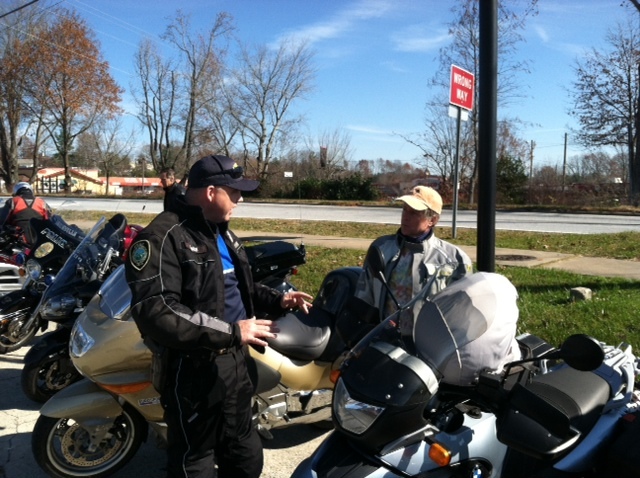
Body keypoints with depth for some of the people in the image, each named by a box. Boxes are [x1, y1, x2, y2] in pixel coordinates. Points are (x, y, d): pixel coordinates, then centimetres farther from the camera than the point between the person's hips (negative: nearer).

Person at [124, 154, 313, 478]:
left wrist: (276, 299, 7)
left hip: (234, 361, 9)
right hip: (193, 368, -9)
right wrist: (231, 331, -31)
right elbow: (155, 313, -32)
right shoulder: (163, 237, -21)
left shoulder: (221, 233, 12)